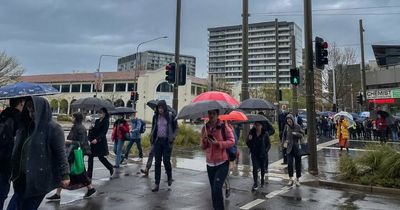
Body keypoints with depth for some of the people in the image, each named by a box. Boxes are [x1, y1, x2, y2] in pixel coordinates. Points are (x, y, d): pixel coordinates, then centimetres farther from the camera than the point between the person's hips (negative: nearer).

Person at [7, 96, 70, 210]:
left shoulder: (53, 128, -12)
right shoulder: (26, 127, 11)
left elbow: (60, 153, -15)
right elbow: (18, 151, 16)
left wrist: (65, 174, -17)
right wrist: (14, 173, 14)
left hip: (40, 180, -7)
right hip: (23, 179, 7)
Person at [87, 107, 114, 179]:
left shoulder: (106, 121, -9)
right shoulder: (97, 121, 12)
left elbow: (103, 132, -17)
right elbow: (94, 130, 14)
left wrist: (97, 139, -27)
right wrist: (91, 129, -8)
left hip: (101, 142, -7)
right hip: (93, 141, 7)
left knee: (101, 157, 0)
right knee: (90, 157, 3)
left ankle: (111, 169, 24)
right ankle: (89, 175, 10)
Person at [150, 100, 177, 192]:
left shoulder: (170, 116, -3)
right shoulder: (155, 116, 6)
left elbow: (176, 127, 4)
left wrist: (173, 137, -8)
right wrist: (152, 136, 3)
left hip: (167, 141, -3)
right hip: (157, 141, 3)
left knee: (166, 160, -5)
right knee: (157, 162, 4)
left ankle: (170, 177, 25)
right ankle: (156, 184, 10)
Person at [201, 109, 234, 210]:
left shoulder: (224, 127, -7)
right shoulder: (205, 128, 5)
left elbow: (232, 141, -9)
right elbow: (202, 147, 11)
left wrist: (218, 143, -21)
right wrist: (204, 141, -11)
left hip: (222, 163, -5)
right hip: (210, 164, 5)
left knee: (217, 188, -17)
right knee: (213, 190, 12)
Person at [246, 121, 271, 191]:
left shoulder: (265, 133, -6)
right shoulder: (252, 132, -1)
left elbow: (268, 144, -1)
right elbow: (248, 143, 3)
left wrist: (266, 151, -13)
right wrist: (249, 139, -18)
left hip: (263, 154, 0)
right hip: (254, 154, 1)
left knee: (262, 168, 13)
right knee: (255, 168, -9)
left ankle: (262, 181, 33)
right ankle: (255, 184, -4)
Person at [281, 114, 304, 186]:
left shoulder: (297, 126, -4)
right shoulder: (286, 127, 3)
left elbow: (302, 134, -4)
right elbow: (284, 135, 14)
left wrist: (296, 134, -21)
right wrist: (284, 142, 1)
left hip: (297, 148, -1)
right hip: (289, 148, 1)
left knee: (297, 163, 5)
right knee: (289, 163, -5)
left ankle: (297, 179, 18)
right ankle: (290, 179, 8)